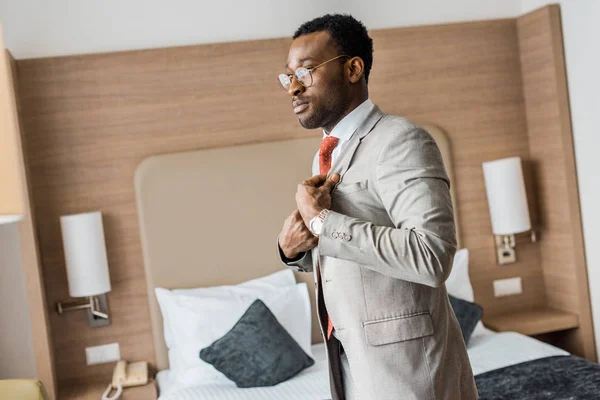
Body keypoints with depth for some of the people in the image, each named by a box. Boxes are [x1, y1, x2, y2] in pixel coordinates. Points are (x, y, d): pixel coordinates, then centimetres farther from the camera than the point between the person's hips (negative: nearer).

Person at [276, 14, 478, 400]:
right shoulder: (326, 157, 10)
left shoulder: (400, 141, -16)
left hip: (406, 362, -8)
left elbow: (432, 256, -28)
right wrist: (292, 247, -4)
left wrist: (322, 220, -22)